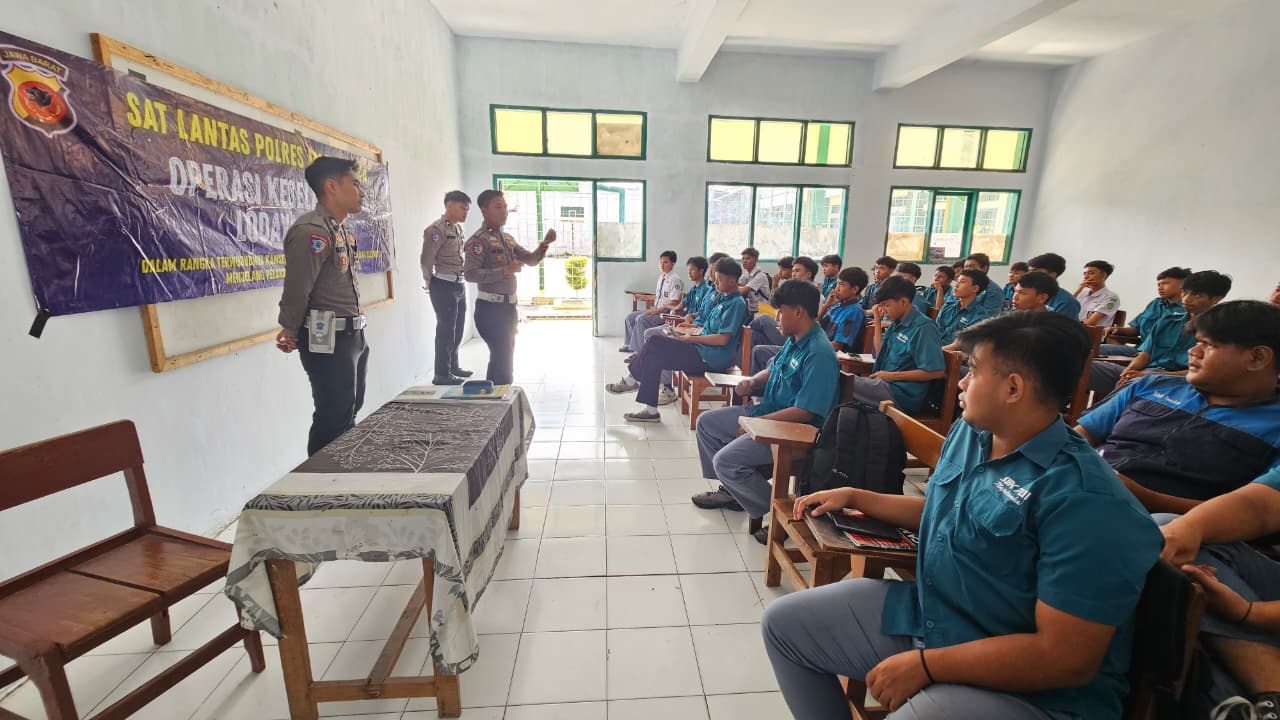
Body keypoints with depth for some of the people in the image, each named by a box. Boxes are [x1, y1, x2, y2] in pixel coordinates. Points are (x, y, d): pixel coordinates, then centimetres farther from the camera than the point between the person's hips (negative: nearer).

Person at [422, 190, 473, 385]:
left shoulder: (458, 228, 14)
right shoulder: (437, 229, -13)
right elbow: (425, 261, -14)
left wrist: (462, 280, 12)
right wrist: (432, 284, -1)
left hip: (460, 285, 8)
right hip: (444, 286, -8)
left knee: (457, 329, 15)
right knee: (446, 330, -4)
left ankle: (453, 367, 28)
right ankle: (442, 375, 5)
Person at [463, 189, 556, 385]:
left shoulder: (507, 238, 13)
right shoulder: (479, 240, -12)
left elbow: (530, 260, 14)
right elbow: (470, 274, -21)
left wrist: (544, 244, -4)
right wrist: (504, 271, -26)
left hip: (508, 306, 9)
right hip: (491, 308, -9)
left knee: (503, 358, 17)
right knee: (503, 360, -7)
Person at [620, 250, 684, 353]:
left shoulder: (675, 279, -14)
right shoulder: (661, 277, 12)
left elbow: (674, 303, -20)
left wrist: (656, 311, -22)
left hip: (666, 312, -9)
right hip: (656, 309, 9)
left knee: (641, 319, -27)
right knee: (629, 317, 4)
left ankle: (638, 349, -15)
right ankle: (629, 344, 15)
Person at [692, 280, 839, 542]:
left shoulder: (819, 353, -23)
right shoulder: (794, 340, 7)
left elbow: (805, 412, -27)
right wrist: (753, 382, 0)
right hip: (767, 413, 10)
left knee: (725, 461, -24)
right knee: (706, 422, 14)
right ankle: (731, 490, 24)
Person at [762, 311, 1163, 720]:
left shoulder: (1085, 502, -24)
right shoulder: (968, 433, 2)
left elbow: (1067, 659, -24)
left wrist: (926, 664, -22)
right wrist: (853, 496, 13)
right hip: (923, 614, 8)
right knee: (783, 622, 4)